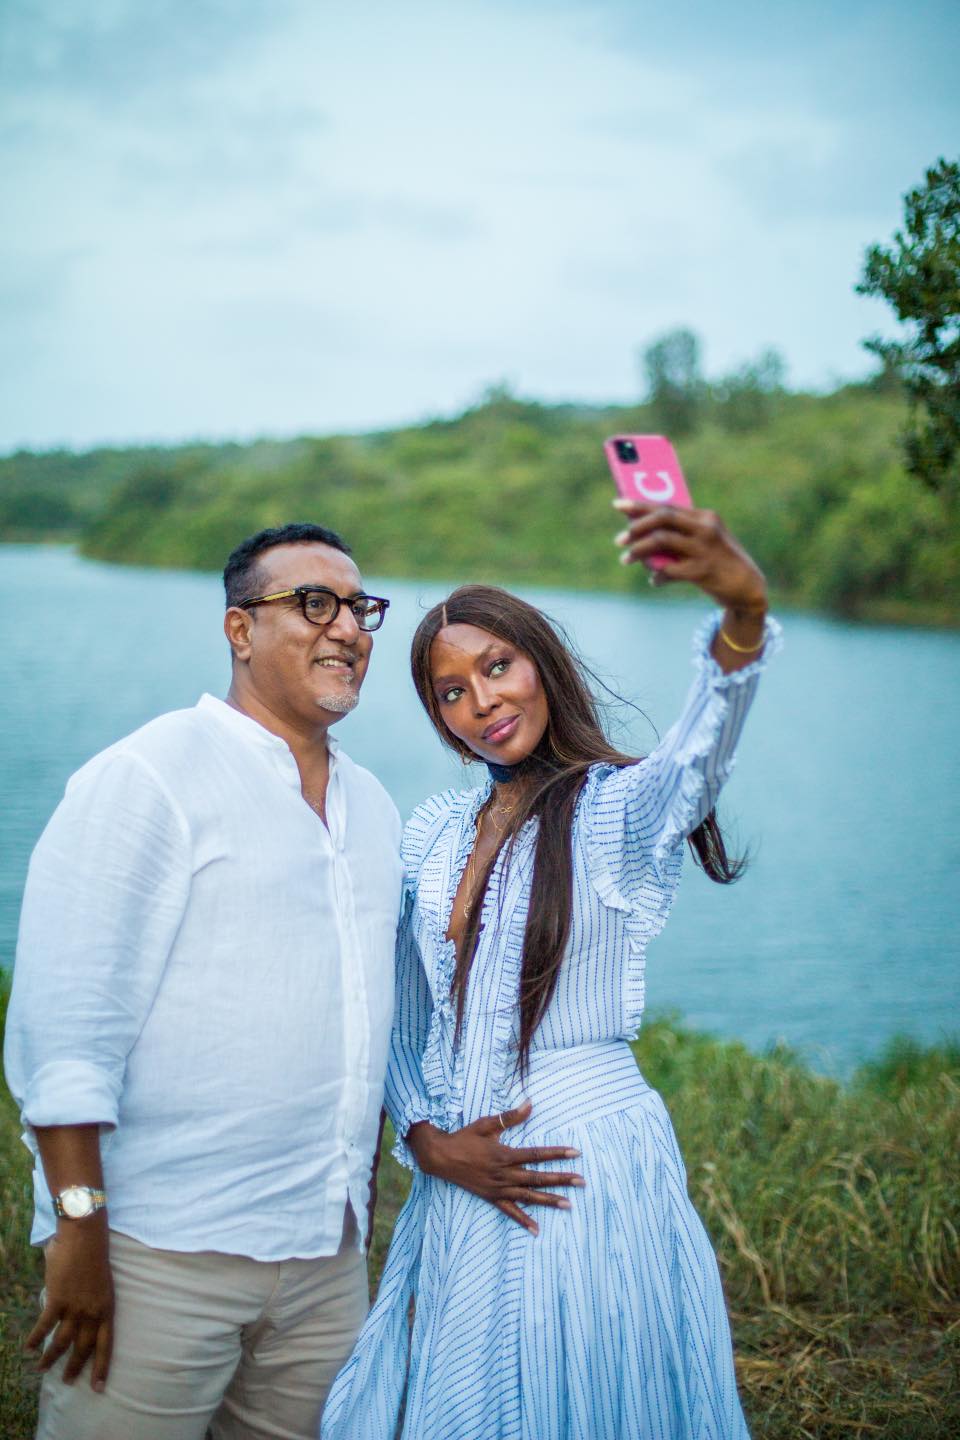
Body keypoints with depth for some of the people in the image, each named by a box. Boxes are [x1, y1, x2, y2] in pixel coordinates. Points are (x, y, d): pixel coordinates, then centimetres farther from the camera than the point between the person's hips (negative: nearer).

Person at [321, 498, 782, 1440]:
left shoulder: (620, 808, -10)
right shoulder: (433, 833, 6)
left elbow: (701, 750, -34)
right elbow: (397, 1018, 12)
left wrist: (742, 607, -53)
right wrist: (429, 1141, -4)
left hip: (586, 1169, -5)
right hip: (455, 1170, 5)